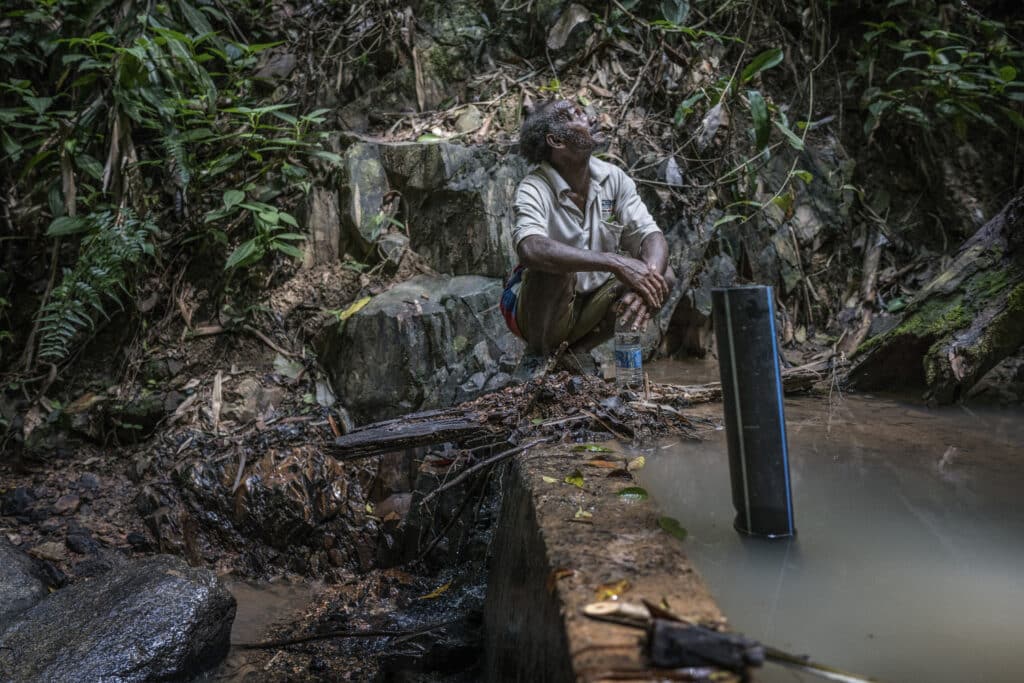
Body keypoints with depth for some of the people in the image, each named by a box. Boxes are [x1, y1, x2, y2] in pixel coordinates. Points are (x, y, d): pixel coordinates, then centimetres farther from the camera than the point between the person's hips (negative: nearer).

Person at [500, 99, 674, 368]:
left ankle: (576, 350, -4)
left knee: (663, 276, -11)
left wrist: (645, 283, -34)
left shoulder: (613, 178, -5)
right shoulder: (534, 189, -21)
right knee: (553, 266, -34)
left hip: (590, 304, 6)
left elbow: (651, 235, -11)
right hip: (537, 312, -6)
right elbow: (531, 248, -41)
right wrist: (614, 262, -47)